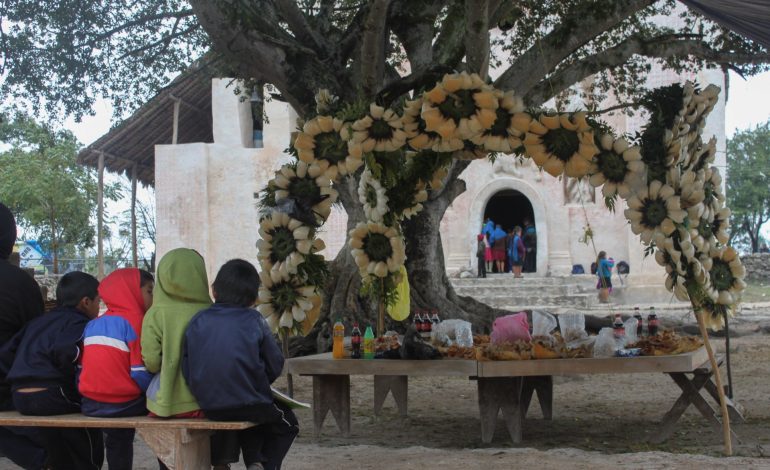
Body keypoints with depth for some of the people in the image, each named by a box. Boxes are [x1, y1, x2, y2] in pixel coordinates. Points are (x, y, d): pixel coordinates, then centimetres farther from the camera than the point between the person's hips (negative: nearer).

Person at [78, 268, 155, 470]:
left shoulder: (93, 325, 11)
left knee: (118, 441, 28)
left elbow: (82, 367, 13)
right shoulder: (134, 322, -10)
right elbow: (140, 374, -15)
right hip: (124, 405, -7)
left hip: (91, 405, 7)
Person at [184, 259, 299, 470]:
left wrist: (208, 390, 15)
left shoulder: (197, 322, 1)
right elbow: (275, 365, -3)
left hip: (209, 407, 4)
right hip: (250, 403, -4)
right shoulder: (254, 320, -6)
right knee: (287, 424, 25)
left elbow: (186, 366, 1)